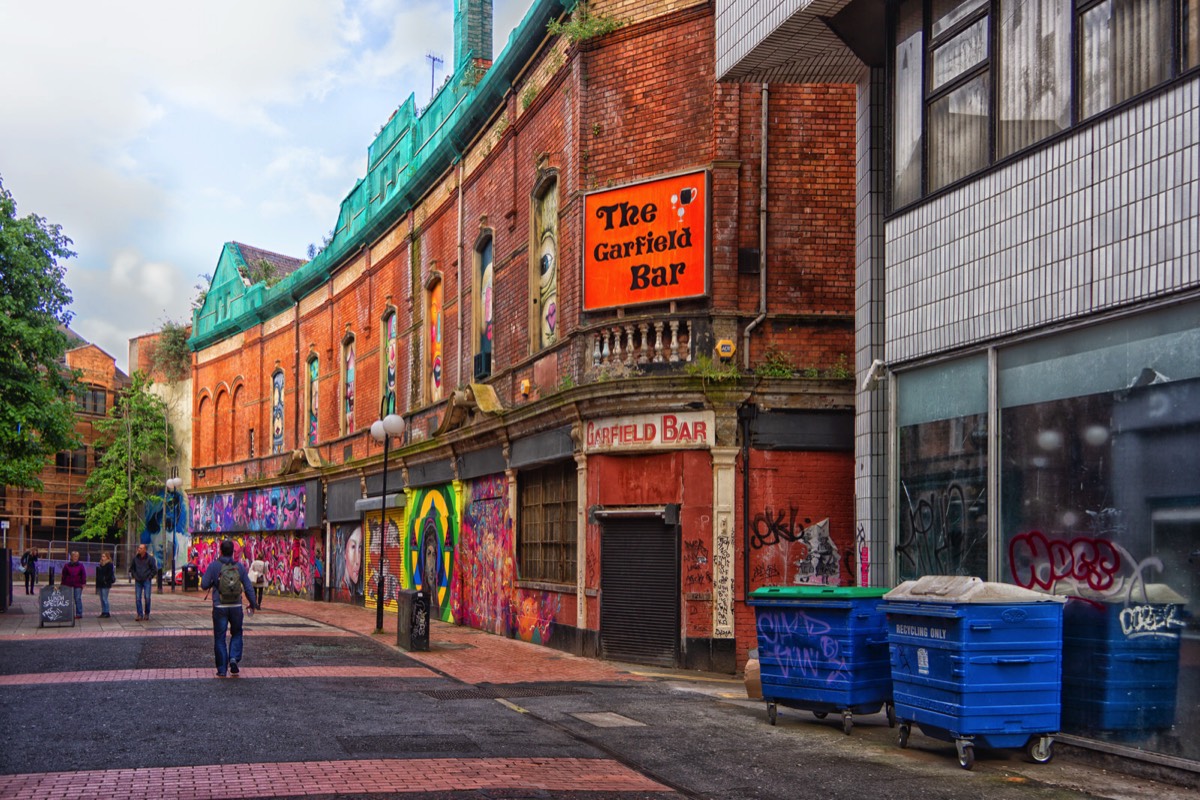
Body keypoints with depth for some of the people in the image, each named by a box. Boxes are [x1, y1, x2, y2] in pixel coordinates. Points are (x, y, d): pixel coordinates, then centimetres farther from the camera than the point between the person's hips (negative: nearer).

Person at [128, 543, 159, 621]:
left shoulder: (150, 558, -5)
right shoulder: (135, 558, 3)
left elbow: (155, 570, 0)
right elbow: (131, 568, 19)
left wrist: (149, 577, -4)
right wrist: (134, 576, 9)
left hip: (147, 581, -3)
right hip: (138, 581, 3)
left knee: (147, 597, -6)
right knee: (138, 598, -2)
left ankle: (147, 614, 9)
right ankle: (140, 615, 2)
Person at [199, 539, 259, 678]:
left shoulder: (214, 566, -6)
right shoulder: (239, 567, 0)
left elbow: (204, 585, -8)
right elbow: (248, 587, 2)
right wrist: (253, 604, 15)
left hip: (220, 608, -2)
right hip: (236, 607, 2)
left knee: (219, 638, 8)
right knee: (236, 634, 21)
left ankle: (222, 670, 8)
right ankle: (234, 658, -1)